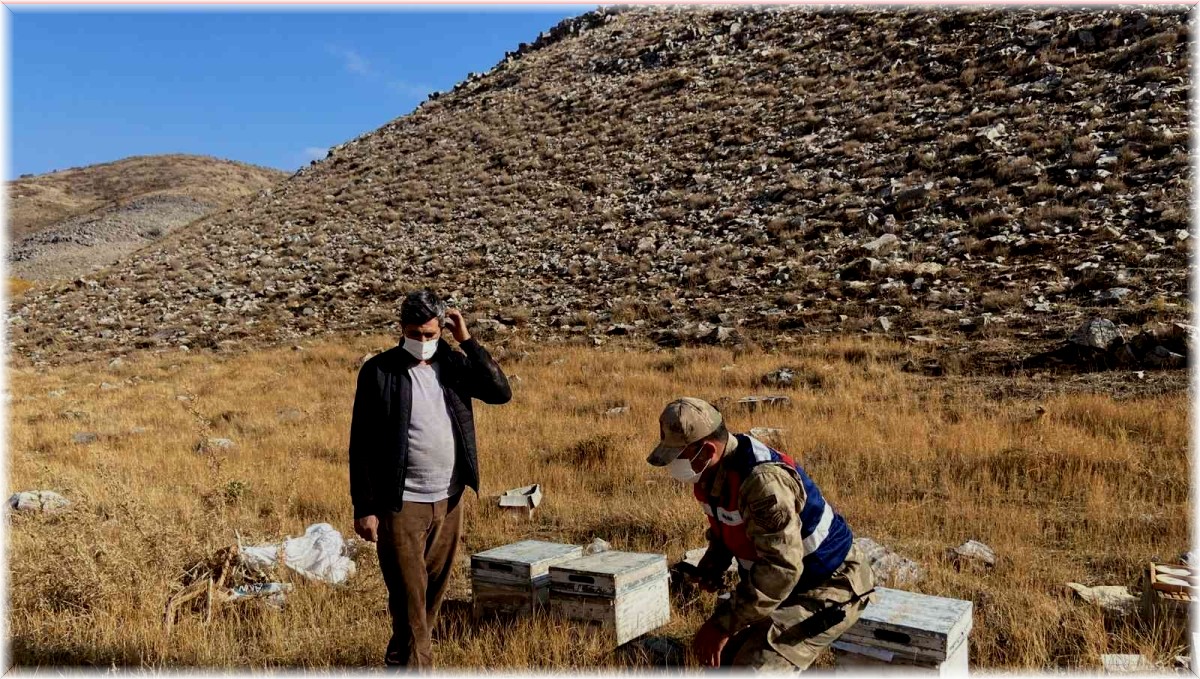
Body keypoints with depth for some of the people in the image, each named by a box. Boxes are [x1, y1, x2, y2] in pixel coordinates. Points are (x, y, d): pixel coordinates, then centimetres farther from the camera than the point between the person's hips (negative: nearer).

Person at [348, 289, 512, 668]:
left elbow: (501, 393, -8)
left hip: (448, 500, 4)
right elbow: (361, 445, -6)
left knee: (434, 592, 15)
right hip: (400, 505, -4)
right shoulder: (378, 371, -7)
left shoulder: (452, 364, 4)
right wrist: (364, 508, -9)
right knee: (409, 600, -2)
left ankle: (401, 661, 34)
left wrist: (467, 341, -9)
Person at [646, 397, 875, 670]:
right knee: (723, 657, 14)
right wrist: (705, 573, -4)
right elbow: (725, 533, 14)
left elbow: (781, 569, -36)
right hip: (778, 582, 9)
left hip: (826, 587, -9)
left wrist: (723, 624, -31)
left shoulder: (764, 479, -34)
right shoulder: (713, 471, -4)